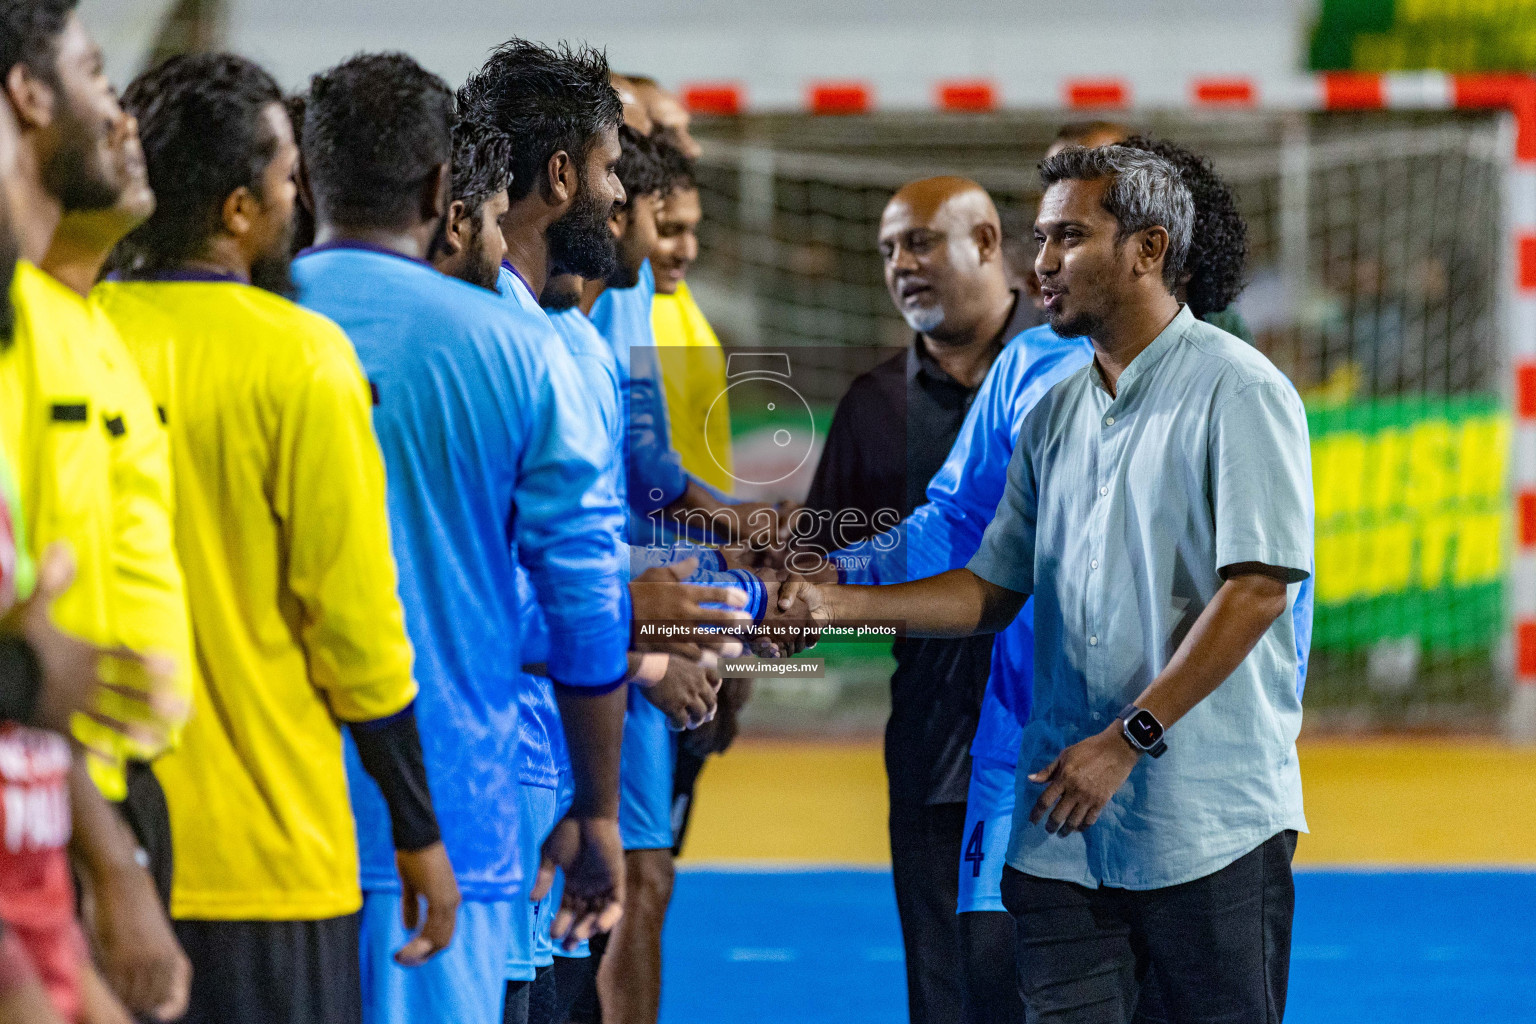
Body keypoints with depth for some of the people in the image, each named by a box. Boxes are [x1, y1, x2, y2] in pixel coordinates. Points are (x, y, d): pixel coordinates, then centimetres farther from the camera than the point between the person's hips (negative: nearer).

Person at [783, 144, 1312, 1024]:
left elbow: (1258, 587, -14)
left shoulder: (1237, 391, -6)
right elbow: (993, 590, 18)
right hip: (1063, 829, 6)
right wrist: (844, 604, 3)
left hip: (1209, 826, -6)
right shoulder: (1055, 414, 17)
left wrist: (1129, 738, -17)